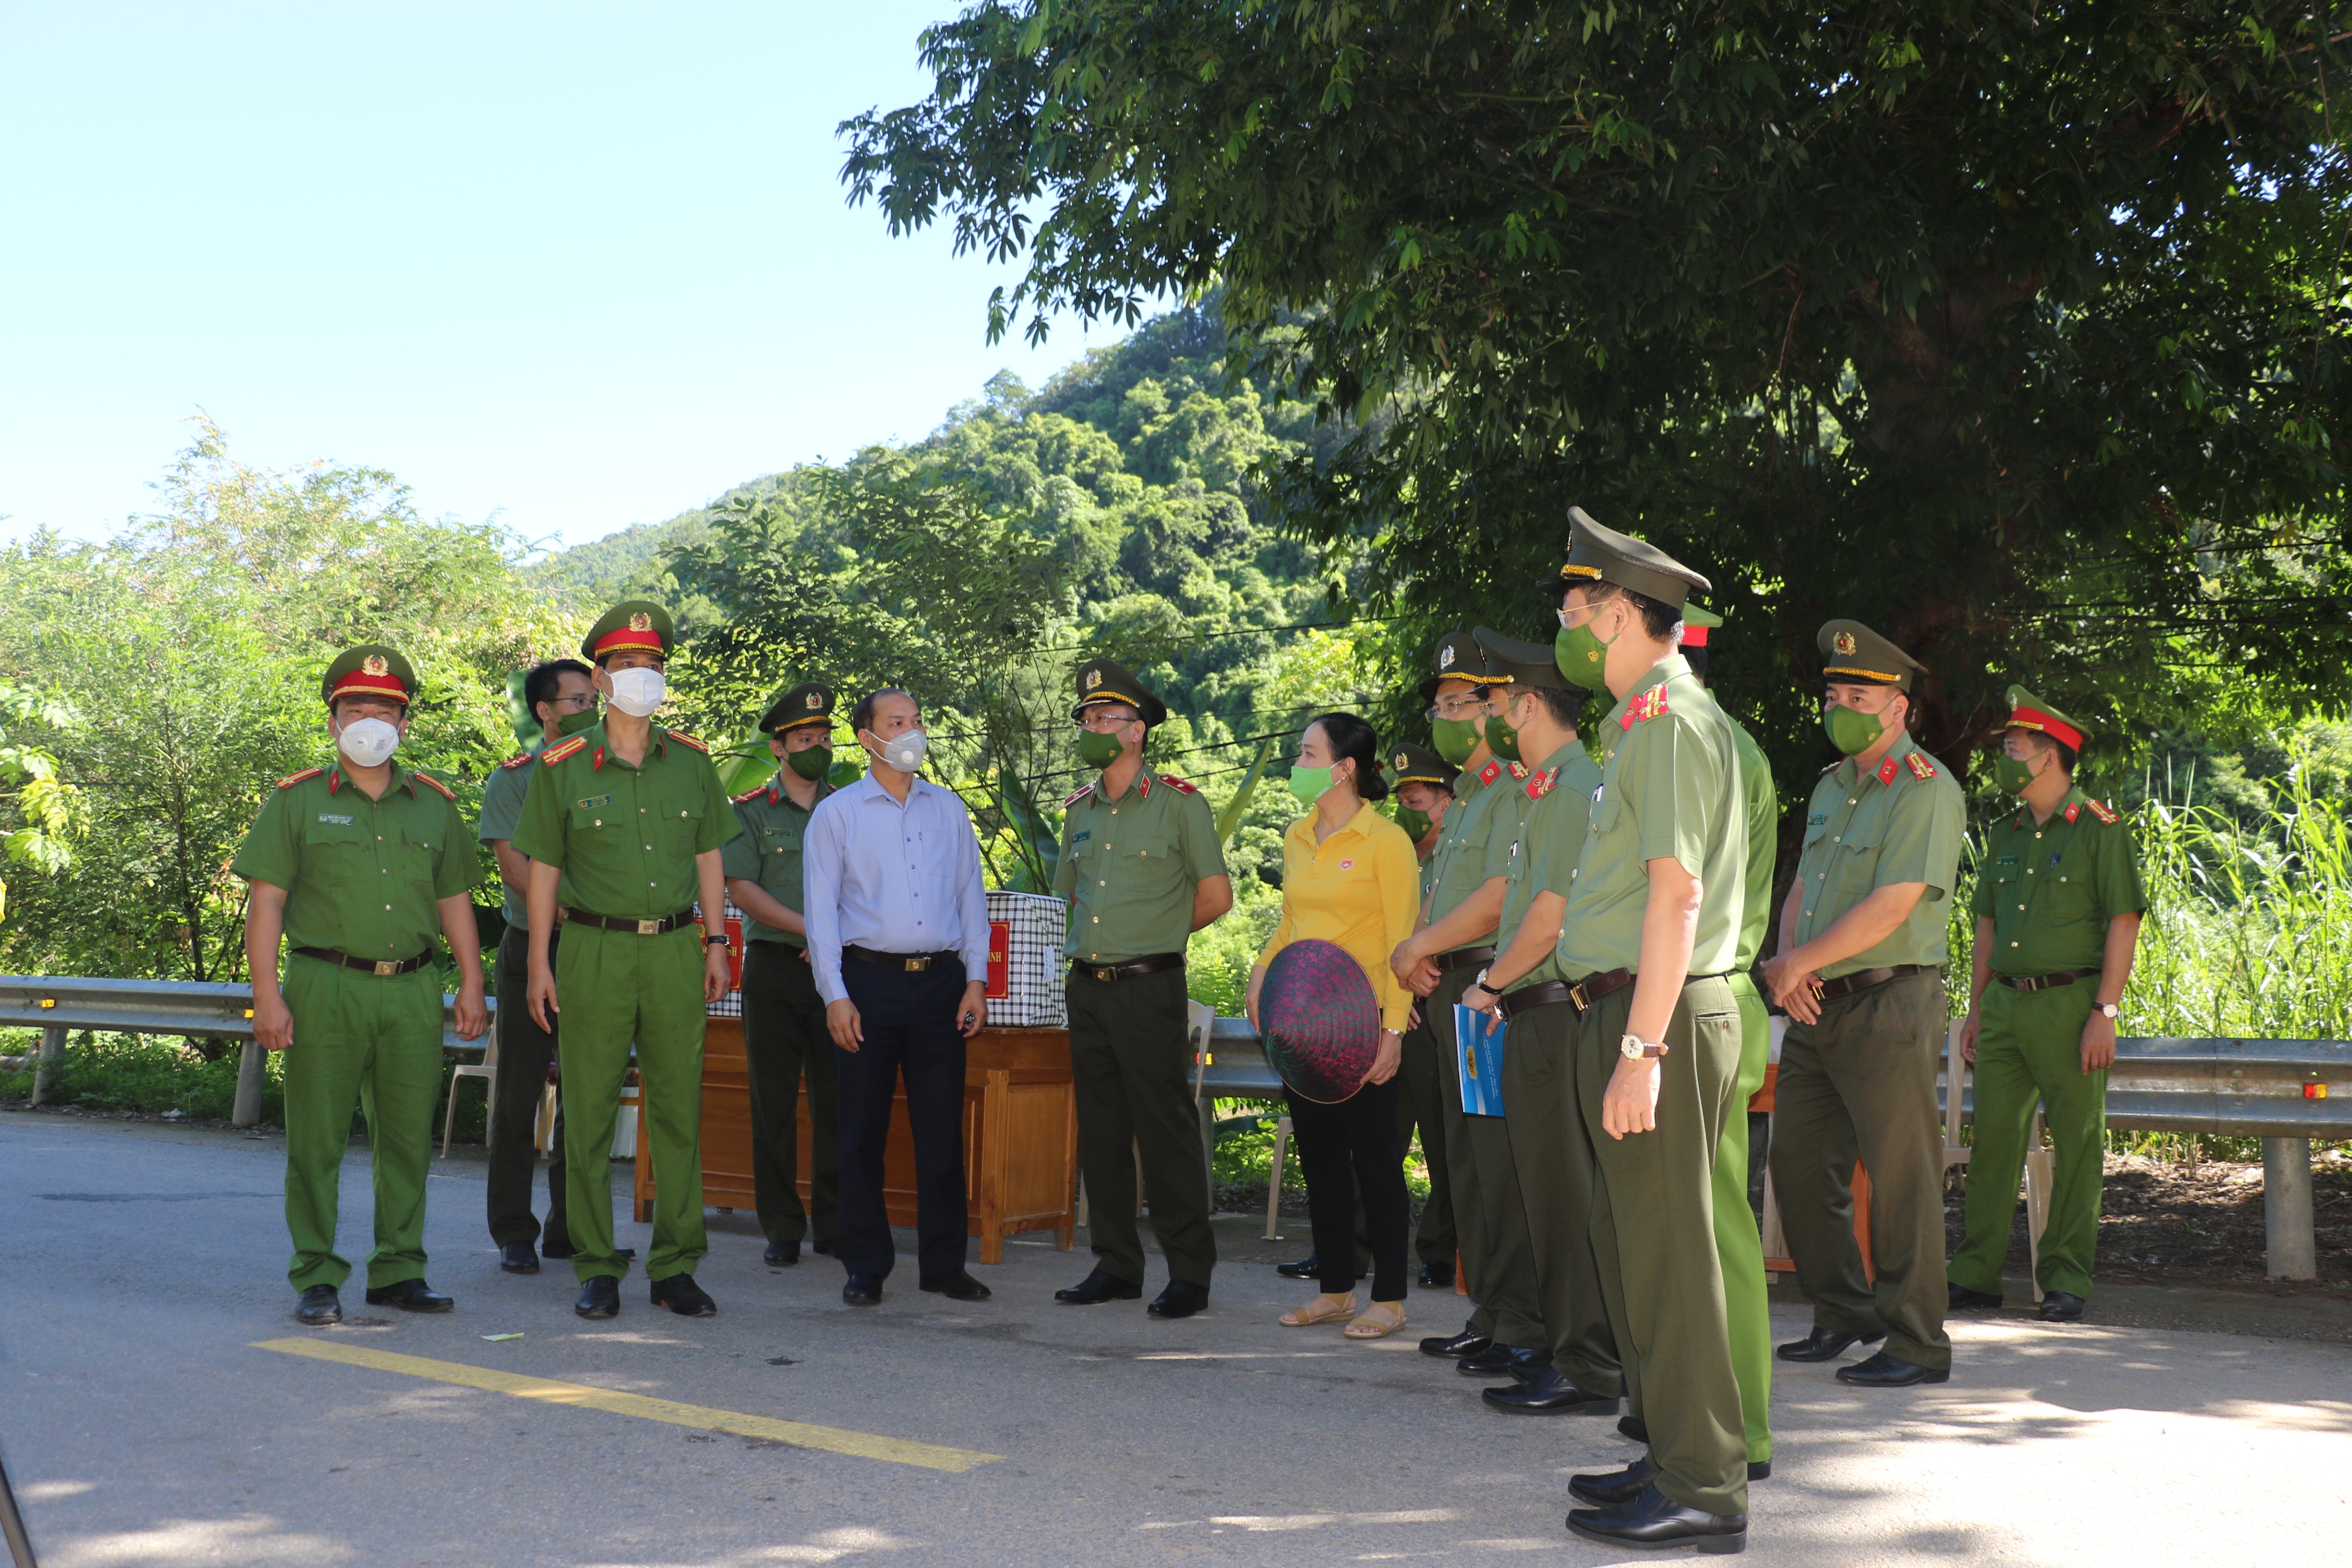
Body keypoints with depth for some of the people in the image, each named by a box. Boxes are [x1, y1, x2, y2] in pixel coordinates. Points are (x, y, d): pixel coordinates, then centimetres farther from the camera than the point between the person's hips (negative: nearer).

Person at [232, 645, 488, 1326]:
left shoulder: (434, 805, 15)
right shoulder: (297, 801, 5)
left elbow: (454, 901, 18)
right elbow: (266, 901, 1)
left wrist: (472, 984, 10)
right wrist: (267, 996, -8)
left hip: (413, 992, 3)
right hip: (325, 988, -3)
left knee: (408, 1136, 6)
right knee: (317, 1138, 0)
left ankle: (398, 1270, 16)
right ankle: (317, 1278, 8)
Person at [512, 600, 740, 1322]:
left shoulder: (691, 760, 9)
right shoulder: (563, 767, 2)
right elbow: (544, 869, 4)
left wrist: (716, 945, 10)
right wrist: (540, 963, 0)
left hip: (676, 949, 2)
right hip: (595, 950, -2)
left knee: (680, 1110, 3)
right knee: (590, 1113, 1)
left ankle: (676, 1266, 12)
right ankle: (597, 1269, 10)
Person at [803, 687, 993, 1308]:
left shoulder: (948, 809, 13)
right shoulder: (837, 813, 4)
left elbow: (972, 897, 14)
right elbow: (821, 909, 0)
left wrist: (976, 979, 5)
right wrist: (835, 996, -8)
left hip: (941, 981, 2)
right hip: (870, 980, -2)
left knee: (943, 1127, 3)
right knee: (864, 1129, 2)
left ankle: (944, 1262, 12)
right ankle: (866, 1267, 10)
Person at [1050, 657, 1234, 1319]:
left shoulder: (1180, 803, -3)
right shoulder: (1080, 811, 14)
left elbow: (1216, 895, 0)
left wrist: (1157, 935, 8)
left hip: (1148, 986, -6)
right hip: (1087, 986, 6)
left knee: (1166, 1130, -5)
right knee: (1101, 1132, 9)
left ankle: (1189, 1271, 0)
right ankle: (1115, 1266, 17)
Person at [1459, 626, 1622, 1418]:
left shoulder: (1576, 788, -14)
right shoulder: (1546, 787, 19)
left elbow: (1549, 916, -19)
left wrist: (1488, 985, -7)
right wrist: (1502, 992, 12)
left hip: (1558, 1016, -10)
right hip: (1537, 1016, 10)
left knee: (1566, 1192, -7)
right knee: (1551, 1188, 15)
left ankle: (1587, 1371, -2)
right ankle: (1564, 1345, 24)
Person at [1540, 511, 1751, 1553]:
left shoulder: (1670, 717, -13)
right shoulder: (1643, 720, 18)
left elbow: (1678, 891, -21)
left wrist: (1641, 1047, -24)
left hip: (1657, 1013, -10)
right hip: (1623, 1009, 10)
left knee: (1666, 1251, -6)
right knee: (1627, 1244, 16)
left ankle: (1703, 1492, 0)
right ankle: (1674, 1457, 26)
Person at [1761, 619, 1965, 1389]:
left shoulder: (1926, 791, -10)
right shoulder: (1831, 787, 17)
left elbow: (1891, 906, -18)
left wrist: (1800, 963, -11)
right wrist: (1788, 965, -1)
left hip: (1888, 1005, -9)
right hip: (1817, 1009, 9)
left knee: (1901, 1176, -5)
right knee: (1798, 1166, 12)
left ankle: (1917, 1344, 3)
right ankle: (1844, 1316, 25)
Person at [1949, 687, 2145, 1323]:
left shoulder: (2100, 829, -4)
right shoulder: (2005, 836, 16)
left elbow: (2124, 924, -8)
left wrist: (2105, 1013, -14)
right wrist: (1976, 1007, 15)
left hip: (2070, 1003, -6)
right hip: (2005, 1003, 6)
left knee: (2077, 1145, 0)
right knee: (1993, 1137, 4)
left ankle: (2066, 1281, 6)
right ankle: (1977, 1274, 8)